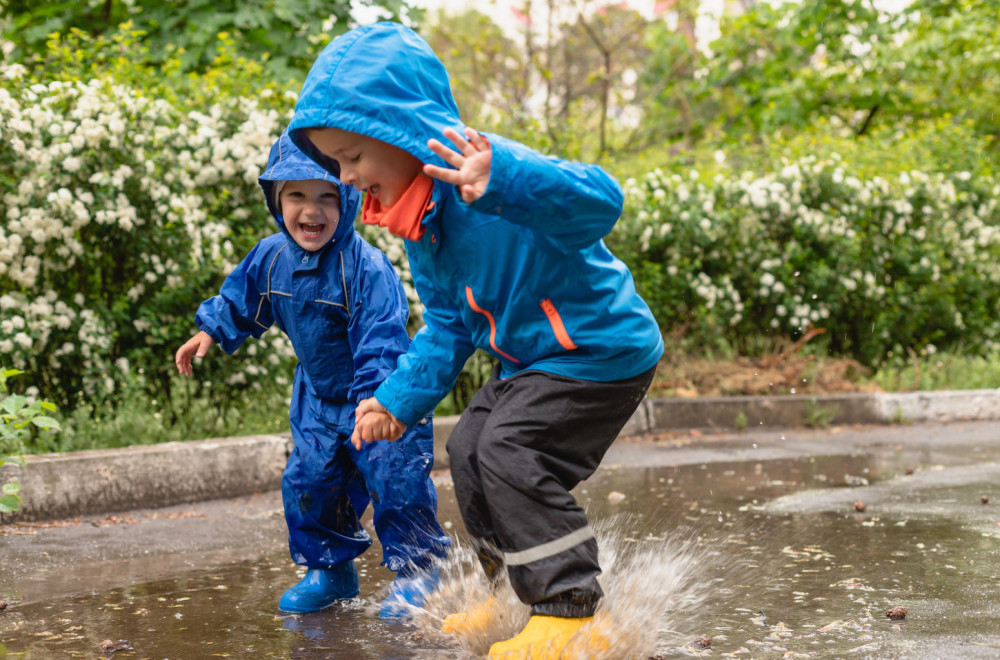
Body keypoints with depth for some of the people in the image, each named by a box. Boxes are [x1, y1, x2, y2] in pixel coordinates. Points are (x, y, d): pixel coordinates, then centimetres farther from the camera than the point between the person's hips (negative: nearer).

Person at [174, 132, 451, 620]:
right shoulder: (272, 257, -6)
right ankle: (332, 571, 27)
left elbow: (380, 343, -32)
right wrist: (210, 331, 13)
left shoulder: (366, 267, -27)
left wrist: (376, 401, -40)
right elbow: (241, 299, 16)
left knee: (396, 482, -9)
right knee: (307, 482, 8)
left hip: (381, 397, -6)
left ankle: (416, 575, 10)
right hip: (318, 398, 6)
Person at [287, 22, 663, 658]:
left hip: (601, 347, -10)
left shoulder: (487, 171, -28)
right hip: (533, 356, 10)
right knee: (470, 448, 14)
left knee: (511, 451, -20)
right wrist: (400, 397, 7)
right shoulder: (419, 221, 4)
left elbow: (598, 200, -46)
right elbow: (447, 326, 15)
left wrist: (501, 182, -62)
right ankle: (514, 593, 28)